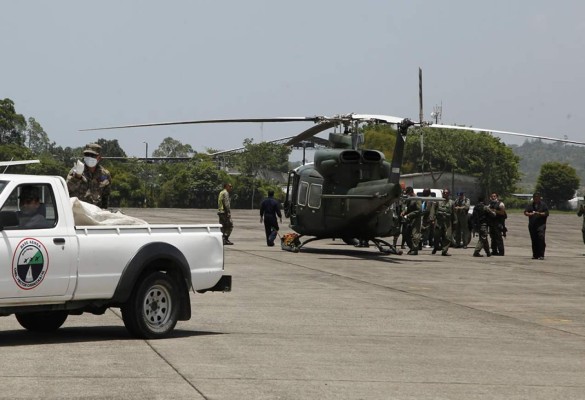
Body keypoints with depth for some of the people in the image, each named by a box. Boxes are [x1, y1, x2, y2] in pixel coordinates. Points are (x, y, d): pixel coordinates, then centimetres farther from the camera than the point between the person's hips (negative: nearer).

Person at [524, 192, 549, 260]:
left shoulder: (543, 205, 5)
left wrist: (539, 214, -15)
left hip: (541, 224, -4)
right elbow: (525, 212, 3)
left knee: (541, 238, -17)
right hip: (532, 225, 4)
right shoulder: (530, 205, 13)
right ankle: (535, 255, 14)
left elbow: (546, 213, -1)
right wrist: (530, 214, -18)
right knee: (534, 240, 6)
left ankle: (541, 255, -18)